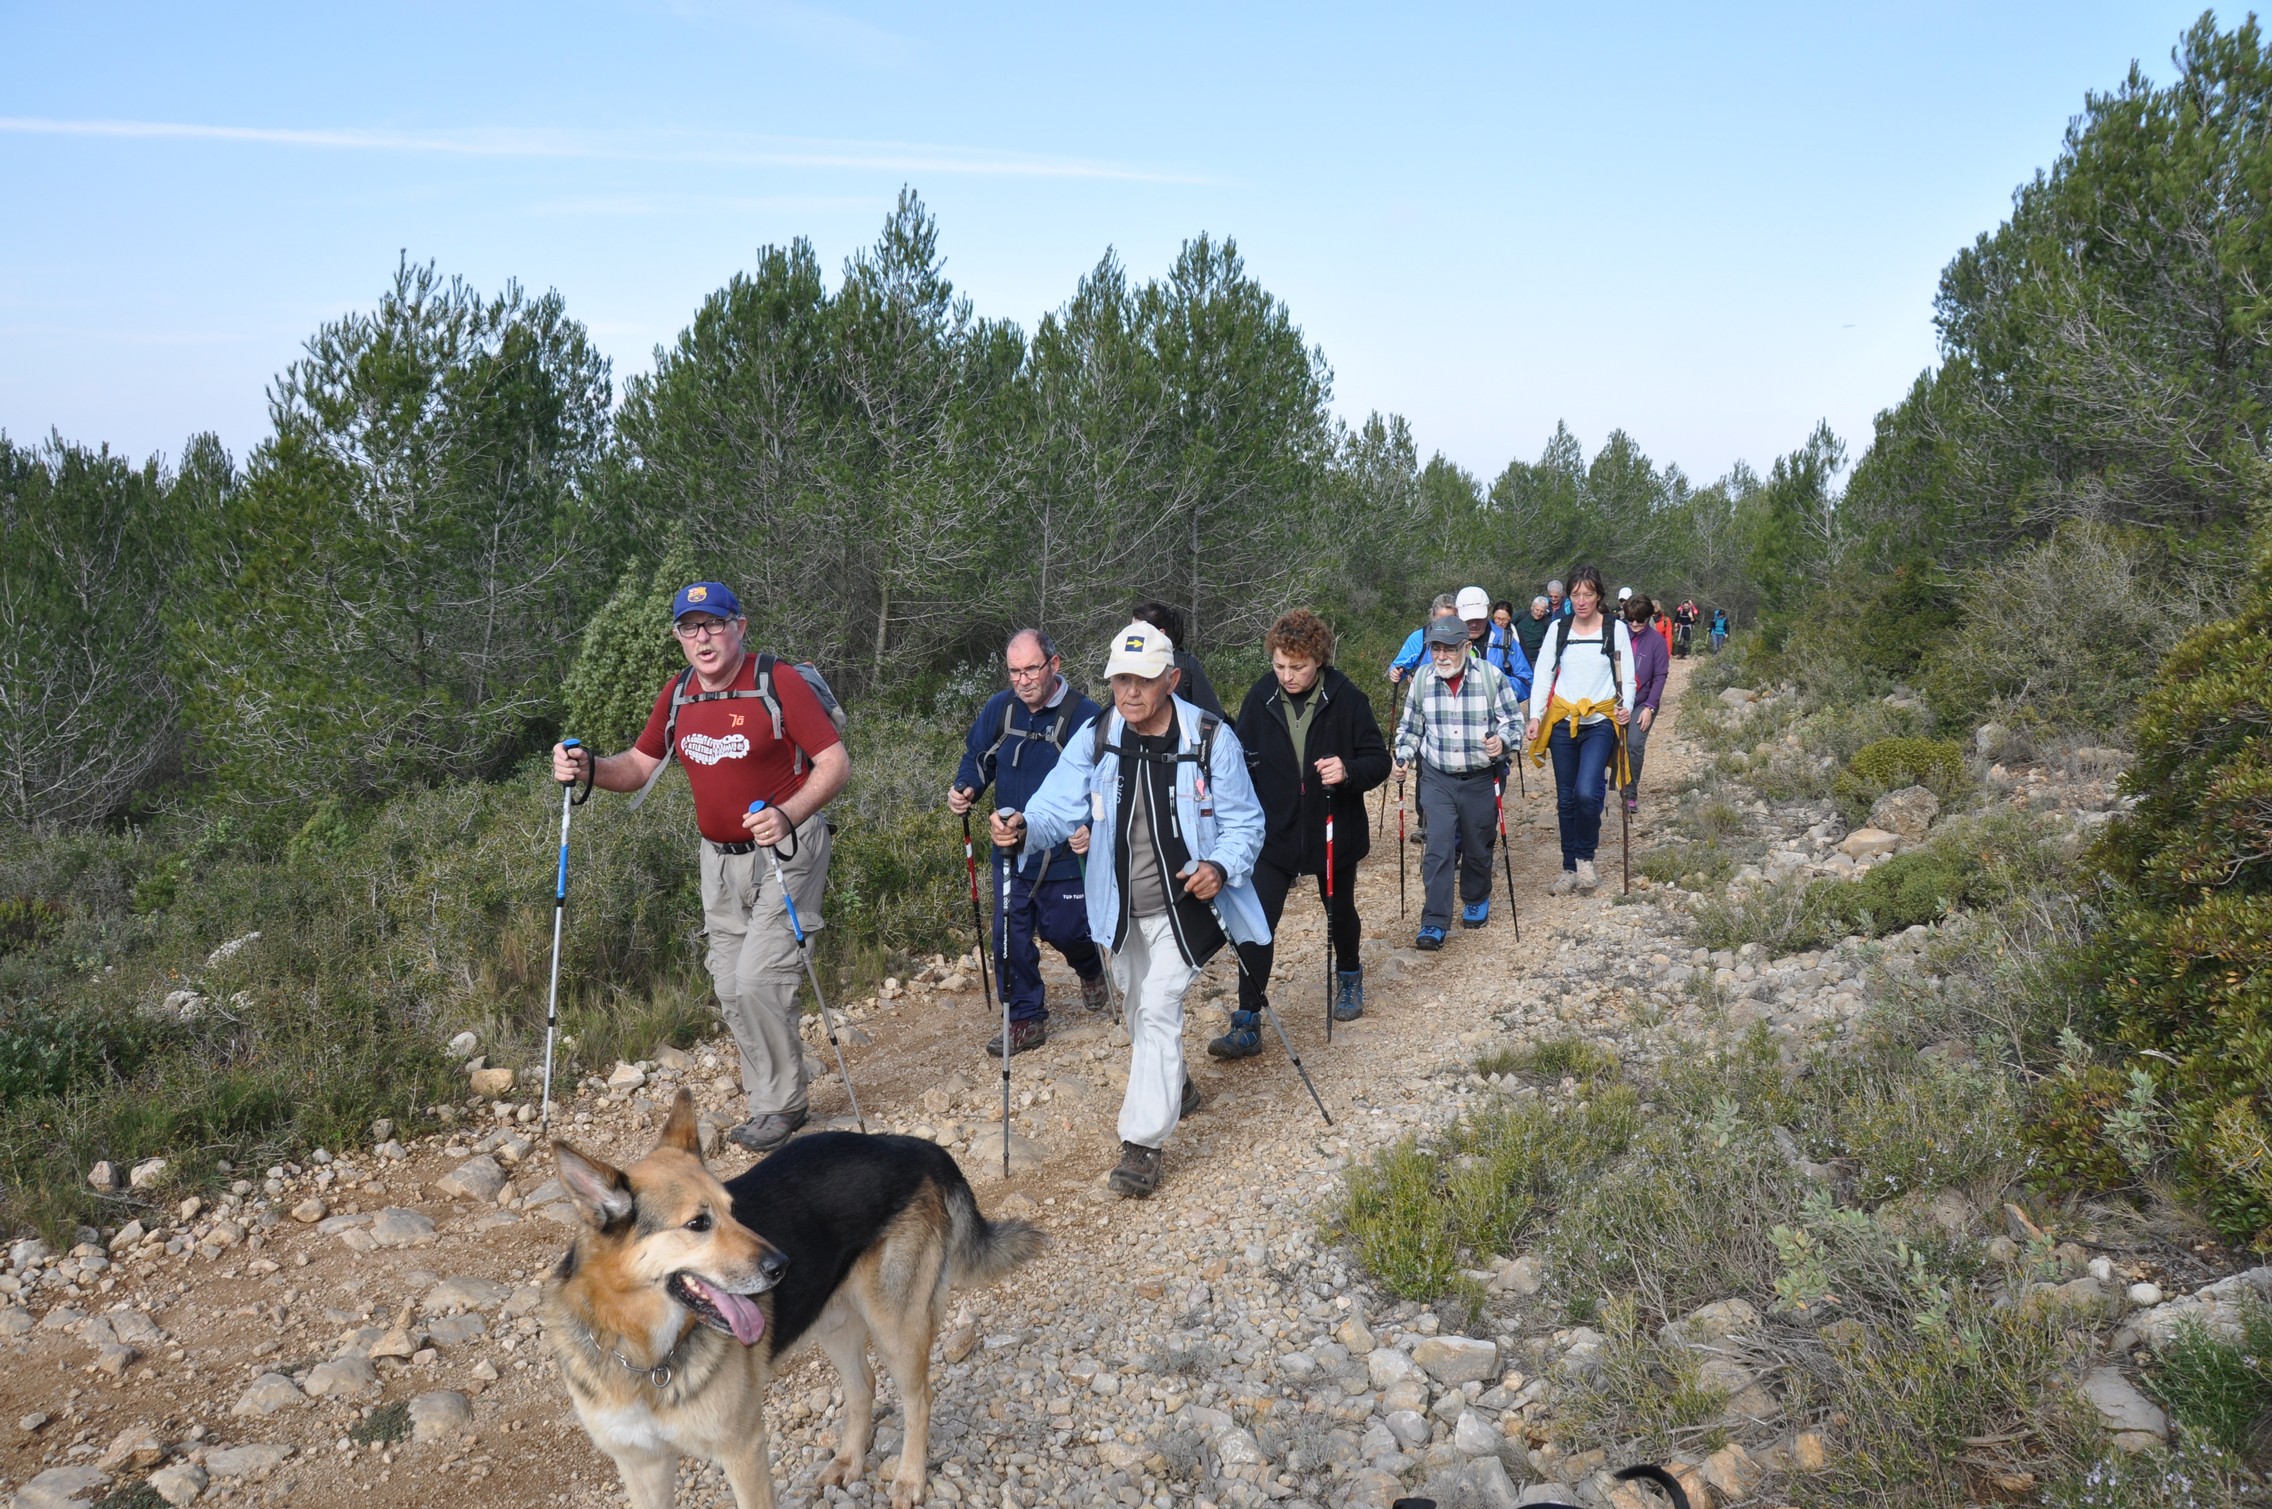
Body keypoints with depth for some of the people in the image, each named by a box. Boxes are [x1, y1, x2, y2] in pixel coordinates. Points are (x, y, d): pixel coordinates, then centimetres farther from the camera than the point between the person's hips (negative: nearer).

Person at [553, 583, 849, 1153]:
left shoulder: (778, 681, -14)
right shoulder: (677, 693, 5)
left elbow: (836, 762, -15)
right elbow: (641, 764, 12)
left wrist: (788, 815, -30)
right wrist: (589, 769, -9)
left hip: (785, 850, -7)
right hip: (720, 859, 7)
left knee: (759, 982, -13)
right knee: (731, 990, 9)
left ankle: (782, 1105, 6)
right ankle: (767, 1100, 24)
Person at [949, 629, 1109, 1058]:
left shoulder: (1086, 716, -15)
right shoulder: (999, 709, -1)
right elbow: (978, 759, 13)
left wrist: (1093, 829, -27)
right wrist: (964, 789, -8)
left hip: (1066, 853, -4)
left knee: (1063, 929, 7)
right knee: (1010, 936, 4)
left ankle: (1091, 970, 43)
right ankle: (1025, 1019, 19)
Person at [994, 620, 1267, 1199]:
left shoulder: (1211, 739, -14)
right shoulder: (1095, 739, -6)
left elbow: (1244, 822, -8)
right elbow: (1059, 805, -13)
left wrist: (1221, 867, -28)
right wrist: (1022, 827, -36)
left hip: (1183, 905, -4)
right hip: (1122, 910, 5)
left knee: (1158, 1009, -13)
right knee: (1140, 1008, 21)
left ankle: (1143, 1142, -4)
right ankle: (1175, 1087, 49)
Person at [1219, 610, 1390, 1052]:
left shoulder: (1346, 698, -14)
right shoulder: (1260, 698, -8)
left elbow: (1379, 760, -8)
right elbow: (1242, 759, 2)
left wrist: (1348, 771, -30)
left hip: (1334, 833, 0)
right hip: (1274, 833, 1)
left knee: (1340, 912, 22)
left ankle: (1349, 977, 50)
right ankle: (1247, 1025, -3)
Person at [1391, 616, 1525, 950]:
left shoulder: (1491, 676, -11)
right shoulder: (1422, 679, -3)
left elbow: (1513, 720, -4)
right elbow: (1410, 726, 10)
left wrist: (1502, 740, -25)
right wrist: (1403, 757, -5)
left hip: (1480, 779, -1)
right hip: (1437, 779, 1)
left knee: (1477, 847, 14)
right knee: (1438, 848, -9)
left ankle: (1477, 901, 40)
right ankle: (1434, 924, -6)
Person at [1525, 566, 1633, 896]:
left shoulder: (1616, 629, 0)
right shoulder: (1558, 629, 5)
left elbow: (1627, 676, 4)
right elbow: (1543, 675, 5)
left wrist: (1626, 707, -14)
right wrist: (1535, 715, -6)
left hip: (1600, 721, -3)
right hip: (1563, 720, 3)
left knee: (1587, 793, -19)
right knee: (1566, 798, 8)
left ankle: (1586, 858, 3)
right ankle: (1570, 867, 20)